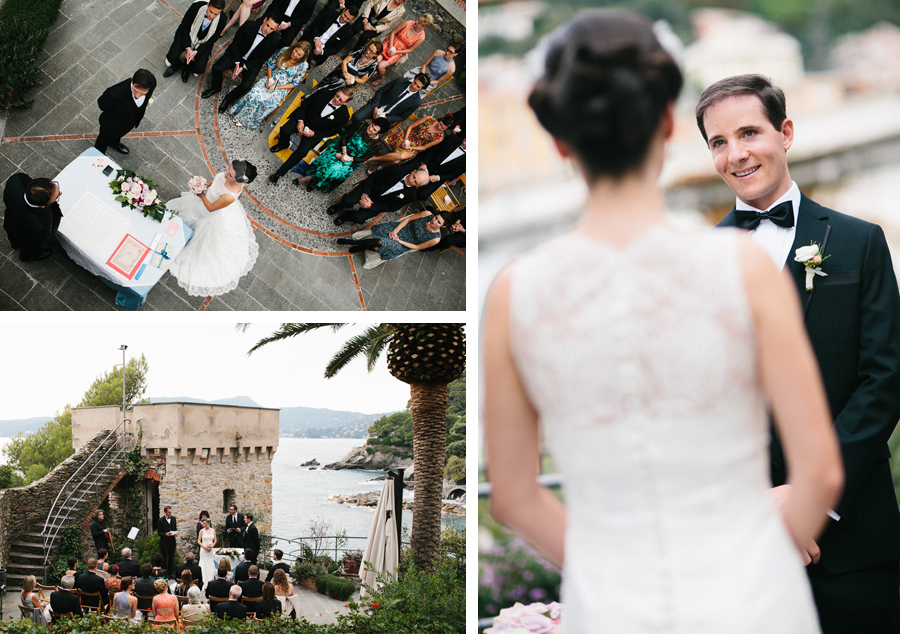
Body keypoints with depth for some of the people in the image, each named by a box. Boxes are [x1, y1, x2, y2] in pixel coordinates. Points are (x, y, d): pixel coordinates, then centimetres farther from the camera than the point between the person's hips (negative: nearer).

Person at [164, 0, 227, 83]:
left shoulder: (221, 20, -26)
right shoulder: (196, 7, -30)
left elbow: (212, 40, -13)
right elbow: (184, 27, -15)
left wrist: (196, 51, -23)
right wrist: (188, 48, -23)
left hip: (203, 42, 0)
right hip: (188, 35, 0)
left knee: (199, 69, -17)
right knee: (172, 58, -18)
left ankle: (187, 66, 19)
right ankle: (176, 66, 20)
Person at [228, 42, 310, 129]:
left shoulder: (303, 65, -16)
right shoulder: (284, 51, -7)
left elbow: (295, 83, -8)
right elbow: (270, 63, 6)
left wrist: (277, 87, -16)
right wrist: (269, 79, -7)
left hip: (282, 88, -3)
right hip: (271, 79, 3)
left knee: (261, 98, -26)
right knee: (254, 92, -24)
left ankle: (245, 120, -9)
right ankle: (239, 111, -6)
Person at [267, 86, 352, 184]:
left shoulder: (344, 115, -17)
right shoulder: (324, 94, -13)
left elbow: (331, 131, -6)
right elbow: (305, 103, 0)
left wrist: (314, 133, -16)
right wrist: (300, 120, -11)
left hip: (316, 132, -2)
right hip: (305, 118, 2)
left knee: (302, 152, -24)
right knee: (284, 130, -22)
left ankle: (279, 173, -11)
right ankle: (282, 145, 18)